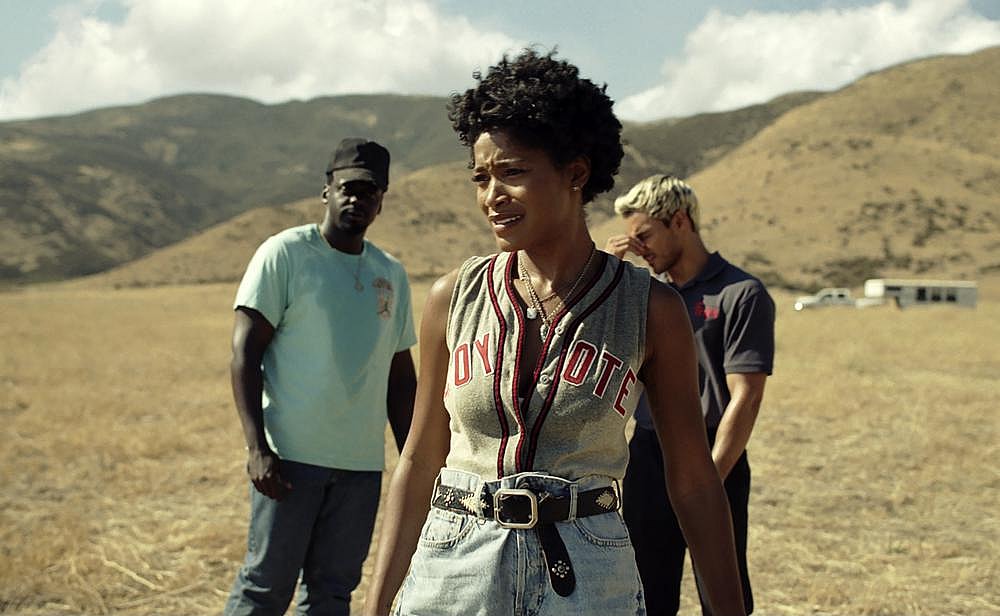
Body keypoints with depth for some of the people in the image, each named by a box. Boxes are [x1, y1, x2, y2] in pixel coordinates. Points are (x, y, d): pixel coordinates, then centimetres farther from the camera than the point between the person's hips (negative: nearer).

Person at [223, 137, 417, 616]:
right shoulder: (285, 254, -3)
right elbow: (245, 352, -8)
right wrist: (256, 447, -16)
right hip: (291, 455, -5)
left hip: (363, 465, 5)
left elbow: (400, 378, 18)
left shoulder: (391, 275, 12)